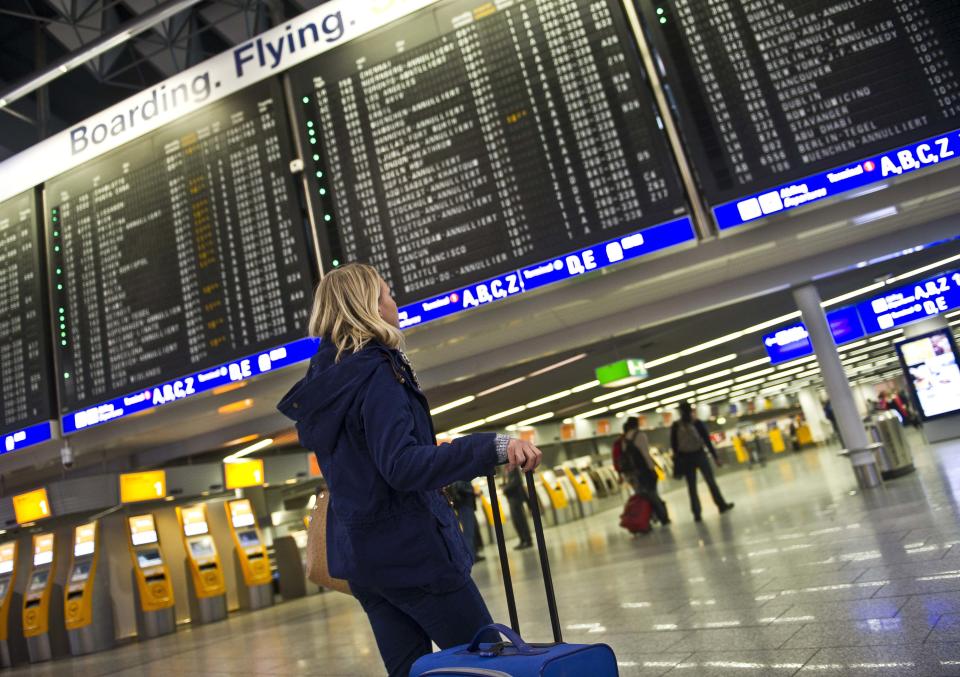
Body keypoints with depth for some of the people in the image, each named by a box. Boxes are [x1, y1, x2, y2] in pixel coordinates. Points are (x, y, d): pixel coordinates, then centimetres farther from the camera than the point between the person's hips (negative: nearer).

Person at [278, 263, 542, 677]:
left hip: (359, 551, 9)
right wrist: (492, 448, -40)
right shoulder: (376, 374, -18)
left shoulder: (326, 377, 9)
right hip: (409, 548, -8)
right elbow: (402, 465, -32)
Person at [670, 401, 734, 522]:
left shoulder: (675, 426, -3)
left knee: (691, 487, 6)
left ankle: (697, 514, 3)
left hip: (685, 458, 1)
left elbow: (673, 445, -2)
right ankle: (722, 505, 27)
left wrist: (678, 460, 8)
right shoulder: (698, 423, -5)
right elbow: (707, 441, -6)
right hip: (699, 455, -1)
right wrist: (715, 457, -2)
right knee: (711, 481, 15)